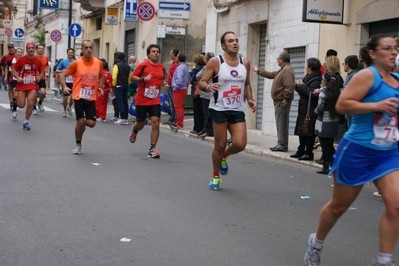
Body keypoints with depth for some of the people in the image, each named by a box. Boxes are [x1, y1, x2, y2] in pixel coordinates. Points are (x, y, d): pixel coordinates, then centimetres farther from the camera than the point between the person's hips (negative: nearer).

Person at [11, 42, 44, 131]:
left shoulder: (38, 61, -1)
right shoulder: (21, 59, -7)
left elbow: (42, 72, 14)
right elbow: (13, 70, 0)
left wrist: (39, 77, -6)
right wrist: (18, 77, -16)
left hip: (33, 85, 1)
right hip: (22, 84, -1)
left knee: (30, 103, -13)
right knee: (21, 105, -6)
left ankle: (26, 122, 4)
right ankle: (16, 99, 34)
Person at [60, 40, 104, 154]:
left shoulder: (99, 63, 0)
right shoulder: (76, 63, -8)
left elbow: (101, 77, 19)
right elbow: (63, 74, 1)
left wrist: (100, 87, 2)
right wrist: (64, 87, -15)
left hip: (91, 98, 2)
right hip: (78, 97, -2)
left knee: (91, 123, -5)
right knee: (80, 121, -5)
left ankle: (83, 124, 33)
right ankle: (78, 145, 17)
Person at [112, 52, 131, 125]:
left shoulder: (117, 65, -9)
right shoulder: (128, 66, 12)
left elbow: (114, 77, -15)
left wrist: (114, 85, -4)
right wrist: (127, 84, 16)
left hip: (118, 86, -6)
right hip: (126, 86, 6)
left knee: (120, 102, -7)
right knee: (125, 102, 10)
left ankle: (122, 118, -15)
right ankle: (125, 119, 10)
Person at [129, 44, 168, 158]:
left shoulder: (162, 68, 7)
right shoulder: (143, 65, -7)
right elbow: (132, 77, -5)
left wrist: (165, 84, 2)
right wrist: (143, 79, -21)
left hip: (155, 101, 3)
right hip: (142, 100, -3)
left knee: (155, 123, -11)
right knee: (140, 124, 10)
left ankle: (152, 149, -3)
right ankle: (134, 130, 48)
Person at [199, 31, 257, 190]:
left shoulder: (245, 63, 7)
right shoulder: (215, 62, -6)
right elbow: (201, 83, -6)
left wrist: (250, 99, 5)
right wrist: (208, 87, -29)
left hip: (238, 110, 4)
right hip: (219, 109, -4)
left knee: (240, 144, -9)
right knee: (220, 145, 1)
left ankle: (224, 156, 26)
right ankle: (215, 177, 23)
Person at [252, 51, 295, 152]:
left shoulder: (287, 70, -15)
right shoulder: (283, 70, 19)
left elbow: (289, 86, -25)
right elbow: (271, 74, 33)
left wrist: (285, 99, -24)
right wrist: (258, 71, 40)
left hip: (282, 102, -11)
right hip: (279, 101, 11)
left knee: (282, 124, -9)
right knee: (280, 123, 12)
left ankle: (282, 145, -8)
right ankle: (281, 144, 16)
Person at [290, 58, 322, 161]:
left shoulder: (316, 79, -14)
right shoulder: (308, 77, 17)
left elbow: (311, 94, -24)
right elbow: (301, 91, 18)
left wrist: (302, 86, -15)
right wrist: (299, 85, -1)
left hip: (310, 111, -10)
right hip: (303, 110, 10)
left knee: (308, 132, -6)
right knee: (301, 131, 13)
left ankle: (308, 153, -1)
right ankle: (301, 151, 20)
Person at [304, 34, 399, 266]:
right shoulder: (367, 75, -13)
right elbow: (341, 105, -22)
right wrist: (376, 105, -26)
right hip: (357, 151, -6)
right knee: (339, 205, 9)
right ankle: (316, 244, 34)